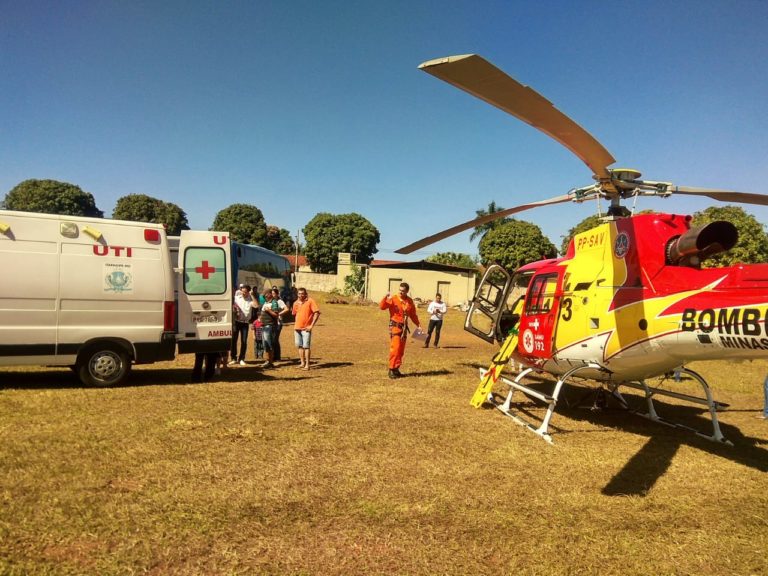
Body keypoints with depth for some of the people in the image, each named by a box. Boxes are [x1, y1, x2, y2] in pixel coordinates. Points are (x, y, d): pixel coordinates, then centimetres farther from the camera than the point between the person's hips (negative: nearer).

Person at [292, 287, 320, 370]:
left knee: (306, 346, -7)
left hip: (306, 328, -6)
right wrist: (295, 323, 14)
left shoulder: (310, 301, -8)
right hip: (297, 328, 6)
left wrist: (312, 325, -15)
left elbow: (317, 313, -13)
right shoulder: (296, 303, 9)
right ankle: (302, 362, 24)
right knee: (299, 345, 12)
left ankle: (307, 365, -2)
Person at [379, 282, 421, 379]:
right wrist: (386, 298, -34)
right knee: (395, 348, -13)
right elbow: (382, 306, -19)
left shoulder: (410, 301, 8)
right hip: (395, 326, -6)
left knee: (401, 349, 9)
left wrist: (418, 324, 9)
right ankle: (391, 369, -6)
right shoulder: (393, 299, -8)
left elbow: (413, 315, 17)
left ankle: (396, 368, 19)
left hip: (404, 327, 6)